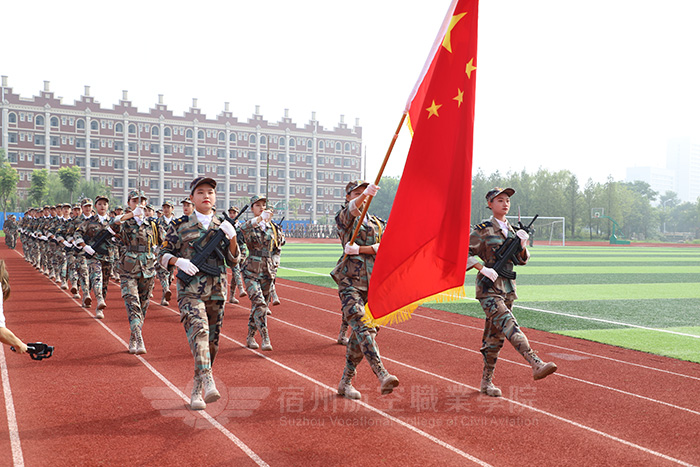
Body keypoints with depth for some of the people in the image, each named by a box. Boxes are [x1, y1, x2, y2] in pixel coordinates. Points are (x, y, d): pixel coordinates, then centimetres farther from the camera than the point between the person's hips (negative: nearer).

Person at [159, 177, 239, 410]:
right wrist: (179, 261, -15)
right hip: (189, 290, -4)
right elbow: (163, 255, 6)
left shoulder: (223, 226, 12)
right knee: (198, 330, -26)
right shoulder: (179, 225, 4)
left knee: (212, 342, 6)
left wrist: (232, 237, -8)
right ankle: (208, 383, -38)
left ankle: (197, 392, 19)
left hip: (216, 291, 4)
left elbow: (233, 260, 9)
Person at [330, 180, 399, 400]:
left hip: (373, 284, 5)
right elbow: (352, 209, -20)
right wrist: (366, 194, -40)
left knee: (360, 333, 6)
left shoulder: (378, 224, 19)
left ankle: (345, 382, 18)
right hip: (350, 282, -5)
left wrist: (360, 249, -14)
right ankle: (382, 376, -32)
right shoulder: (344, 217, 5)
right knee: (362, 328, -21)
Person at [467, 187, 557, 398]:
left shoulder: (511, 229, 15)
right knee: (509, 325, -24)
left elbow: (521, 260, 16)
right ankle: (536, 364, -38)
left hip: (508, 287, 7)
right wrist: (483, 269, -18)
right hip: (489, 287, -7)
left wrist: (522, 245, -4)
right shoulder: (482, 230, -4)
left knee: (496, 336, 8)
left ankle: (486, 382, 17)